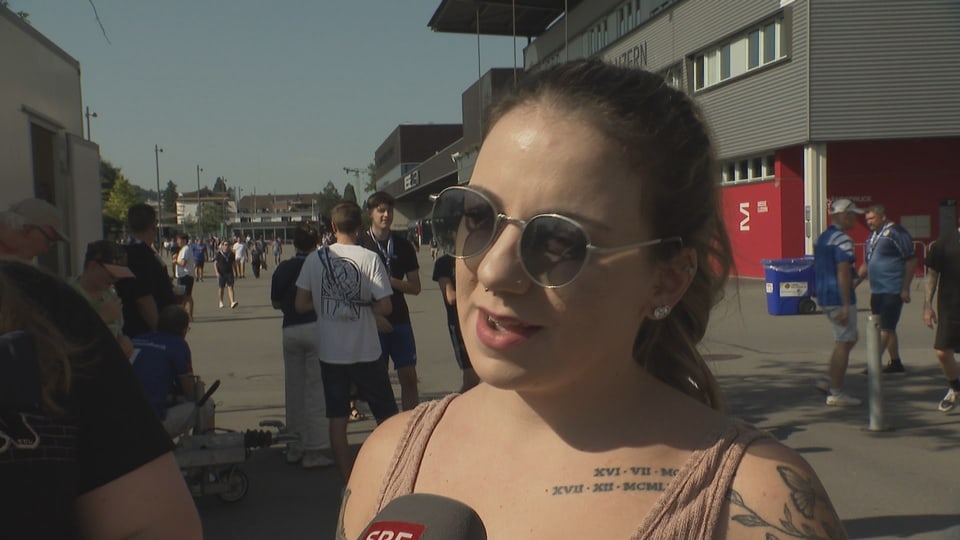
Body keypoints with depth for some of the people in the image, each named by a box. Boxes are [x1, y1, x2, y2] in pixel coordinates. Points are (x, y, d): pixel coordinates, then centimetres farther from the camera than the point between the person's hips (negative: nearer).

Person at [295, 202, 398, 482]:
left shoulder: (315, 259, -4)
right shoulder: (369, 258, -11)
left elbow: (300, 305, -1)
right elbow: (384, 307, -12)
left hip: (330, 351, 2)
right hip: (365, 351, -2)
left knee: (337, 420, 10)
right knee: (387, 416, 12)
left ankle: (349, 482, 15)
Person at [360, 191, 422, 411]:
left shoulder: (403, 245, 8)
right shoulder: (360, 245, -1)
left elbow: (415, 287, 8)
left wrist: (391, 281, -11)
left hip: (400, 319, 3)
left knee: (409, 377, 2)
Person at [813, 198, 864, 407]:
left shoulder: (821, 238, 15)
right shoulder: (842, 240, -15)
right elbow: (843, 274, -21)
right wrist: (846, 306, -21)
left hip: (824, 297, 9)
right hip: (839, 298, -9)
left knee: (849, 338, 20)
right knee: (843, 343, -2)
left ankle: (829, 379, 16)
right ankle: (836, 392, 2)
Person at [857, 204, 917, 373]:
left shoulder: (896, 233, -11)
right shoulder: (873, 236, 15)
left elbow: (911, 261, -13)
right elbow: (866, 263, 23)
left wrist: (905, 288, -15)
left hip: (892, 291, -9)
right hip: (877, 290, 9)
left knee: (886, 328, -8)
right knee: (886, 328, 13)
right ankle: (895, 363, 22)